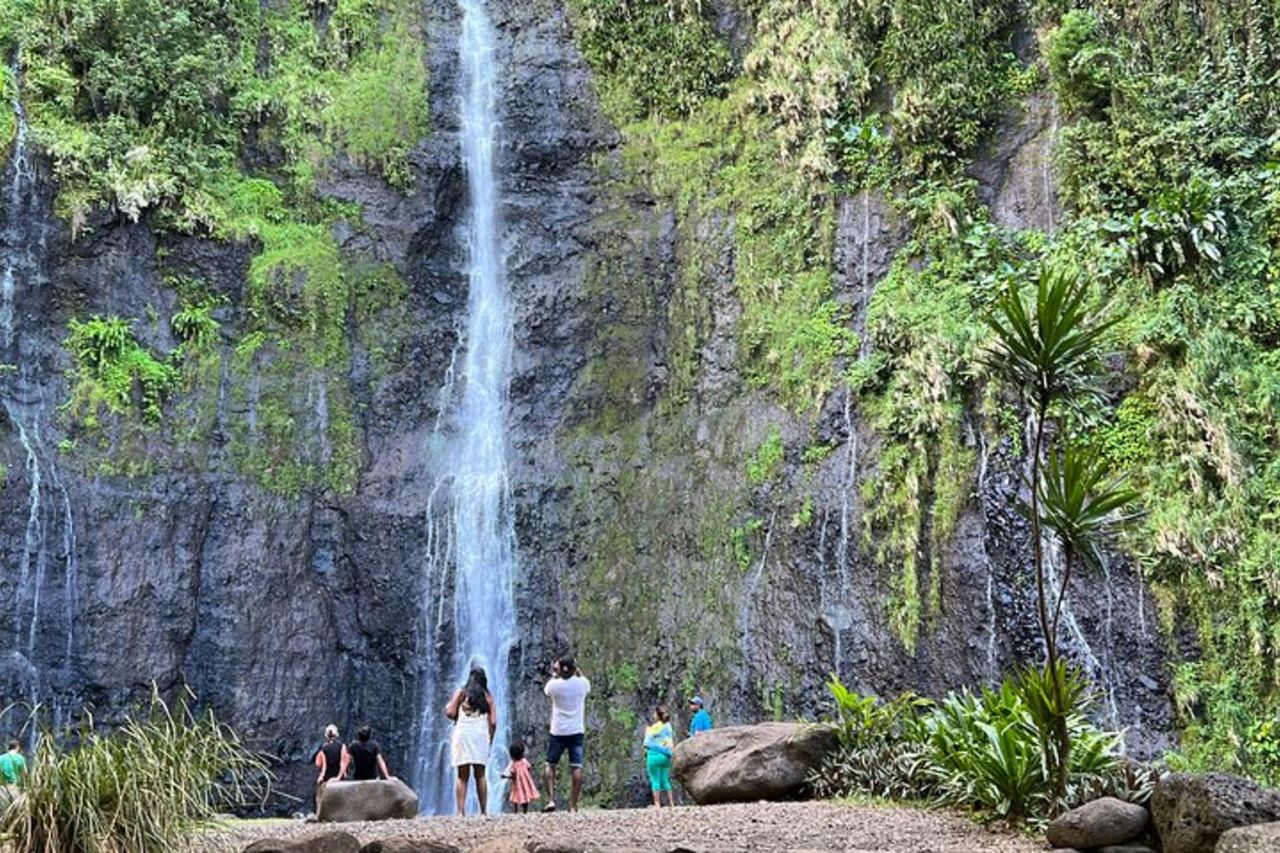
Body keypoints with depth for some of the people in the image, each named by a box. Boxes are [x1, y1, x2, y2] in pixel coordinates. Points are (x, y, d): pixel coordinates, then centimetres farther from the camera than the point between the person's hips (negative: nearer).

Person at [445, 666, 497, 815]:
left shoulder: (461, 692, 8)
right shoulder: (488, 697, 12)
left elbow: (450, 713, -1)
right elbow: (493, 722, 5)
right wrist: (489, 741, 13)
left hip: (463, 734, -1)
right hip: (481, 736, 1)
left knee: (462, 776, 1)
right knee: (480, 775, 7)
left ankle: (461, 811, -7)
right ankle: (483, 811, 1)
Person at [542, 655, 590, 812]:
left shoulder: (555, 685, -7)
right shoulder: (582, 683, -3)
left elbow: (546, 690, 17)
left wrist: (554, 675, 23)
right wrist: (577, 671, 20)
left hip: (558, 731, -1)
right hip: (577, 731, 1)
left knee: (550, 765, 11)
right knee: (576, 768, -1)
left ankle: (551, 800, -2)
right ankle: (573, 805, -4)